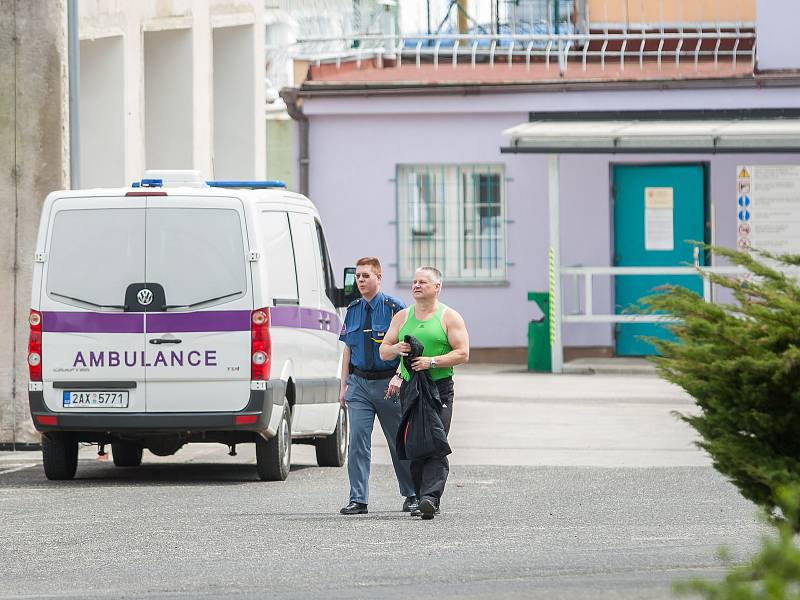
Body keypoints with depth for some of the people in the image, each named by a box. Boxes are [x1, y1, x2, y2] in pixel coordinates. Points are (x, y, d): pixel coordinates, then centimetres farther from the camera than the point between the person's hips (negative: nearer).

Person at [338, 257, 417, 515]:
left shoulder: (395, 308, -4)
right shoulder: (353, 310, 9)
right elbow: (348, 349, 13)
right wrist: (344, 385, 7)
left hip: (388, 384, -3)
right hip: (359, 383, 3)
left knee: (399, 441, 7)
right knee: (358, 440, -6)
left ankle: (411, 495, 21)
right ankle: (358, 499, -4)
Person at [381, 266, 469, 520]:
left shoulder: (449, 317, 2)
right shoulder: (402, 317, 15)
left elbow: (462, 353, -4)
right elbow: (383, 351, 17)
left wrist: (432, 362, -16)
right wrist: (396, 349, -6)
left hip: (440, 387, -5)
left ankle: (430, 497, -25)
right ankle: (420, 499, 7)